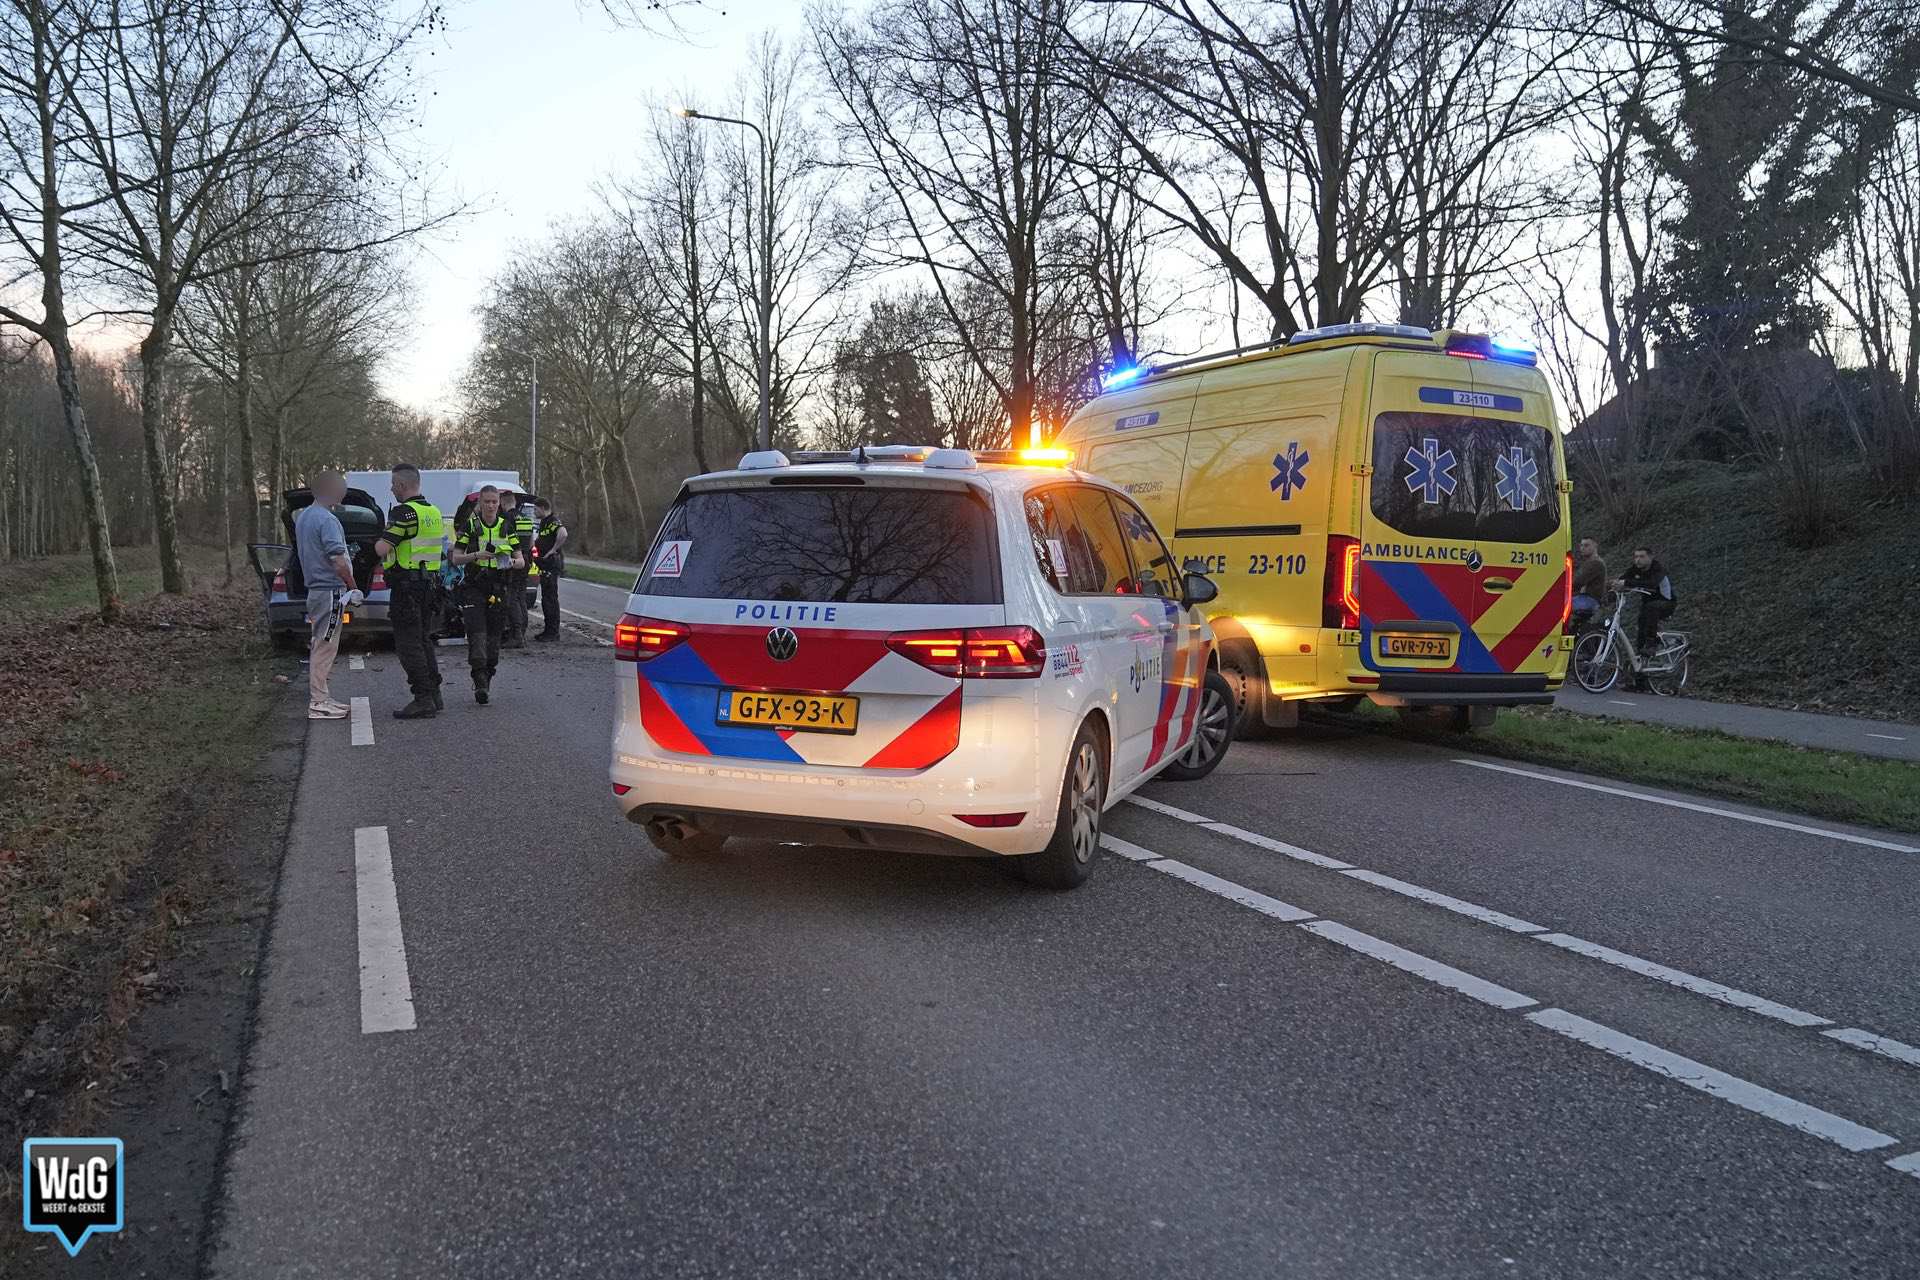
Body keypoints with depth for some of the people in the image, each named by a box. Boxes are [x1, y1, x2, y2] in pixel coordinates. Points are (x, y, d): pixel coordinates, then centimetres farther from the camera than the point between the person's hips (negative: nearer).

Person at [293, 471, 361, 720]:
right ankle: (318, 702, -3)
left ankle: (320, 697, 21)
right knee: (325, 646, -6)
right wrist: (353, 588, -10)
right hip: (330, 590, -10)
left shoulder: (303, 516, 13)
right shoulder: (326, 520, -18)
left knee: (320, 646, 15)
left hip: (315, 587, 10)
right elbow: (338, 560, -21)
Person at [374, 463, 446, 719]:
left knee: (408, 643, -5)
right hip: (429, 582, 9)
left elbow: (383, 548, -21)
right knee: (424, 640, 16)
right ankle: (434, 694, 19)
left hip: (407, 586, -9)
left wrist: (378, 542, 0)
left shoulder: (404, 511, -15)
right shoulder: (433, 511, 13)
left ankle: (423, 700, -8)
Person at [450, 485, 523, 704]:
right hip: (474, 588, -2)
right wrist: (476, 555, -19)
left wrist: (514, 562, -16)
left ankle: (487, 678, 18)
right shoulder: (470, 526, 1)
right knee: (477, 634, -14)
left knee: (494, 636, 6)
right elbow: (456, 558, -1)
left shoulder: (507, 526, 8)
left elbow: (521, 560, 8)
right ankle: (480, 682, -18)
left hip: (499, 589, 3)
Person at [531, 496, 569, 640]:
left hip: (552, 563, -11)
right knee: (546, 598, 14)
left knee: (551, 598, -8)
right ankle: (548, 629, 20)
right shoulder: (543, 522, 18)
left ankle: (553, 631, -4)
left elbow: (563, 534, -34)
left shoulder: (553, 521, -14)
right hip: (545, 565, 11)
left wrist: (553, 550, -25)